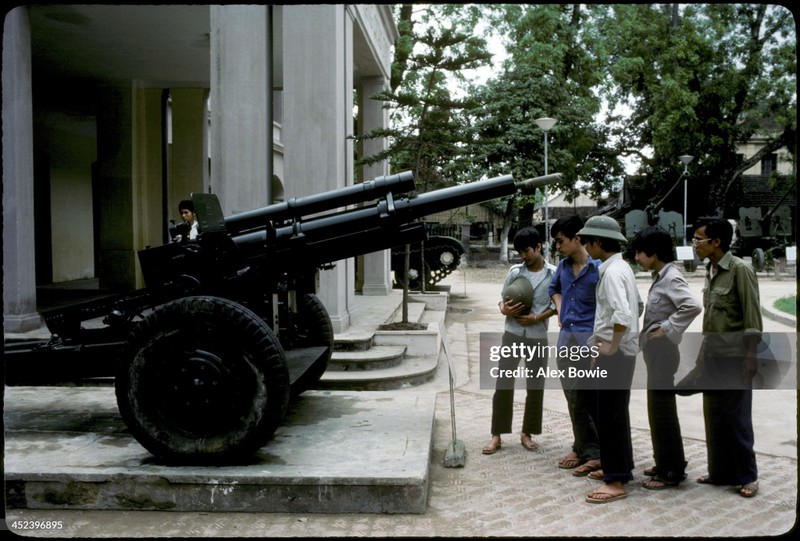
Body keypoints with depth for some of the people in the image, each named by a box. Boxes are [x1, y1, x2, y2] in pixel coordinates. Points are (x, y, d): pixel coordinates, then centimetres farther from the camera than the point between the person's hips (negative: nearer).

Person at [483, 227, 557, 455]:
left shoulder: (553, 273, -2)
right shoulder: (514, 271, 1)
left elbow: (555, 305, 0)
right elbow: (502, 299, 6)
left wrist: (537, 318, -15)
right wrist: (504, 309, -16)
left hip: (538, 336, 0)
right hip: (512, 333, 0)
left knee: (535, 386, 7)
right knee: (503, 383, -1)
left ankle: (527, 433, 23)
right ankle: (496, 436, 6)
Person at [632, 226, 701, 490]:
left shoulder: (672, 278, -16)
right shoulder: (660, 277, 12)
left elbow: (693, 306, -31)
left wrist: (667, 329, -23)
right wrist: (649, 331, 5)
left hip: (662, 352, -10)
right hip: (655, 352, 10)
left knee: (663, 411, -2)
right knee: (658, 409, 16)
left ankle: (672, 471, 8)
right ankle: (666, 463, 28)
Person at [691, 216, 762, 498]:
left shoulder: (740, 270, -13)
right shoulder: (711, 271, 11)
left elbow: (753, 319, -15)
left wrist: (750, 357, -17)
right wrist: (702, 353, 16)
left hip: (733, 358, -8)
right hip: (711, 356, 8)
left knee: (737, 418, 0)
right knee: (713, 418, 12)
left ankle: (747, 476, 13)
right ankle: (720, 472, 23)